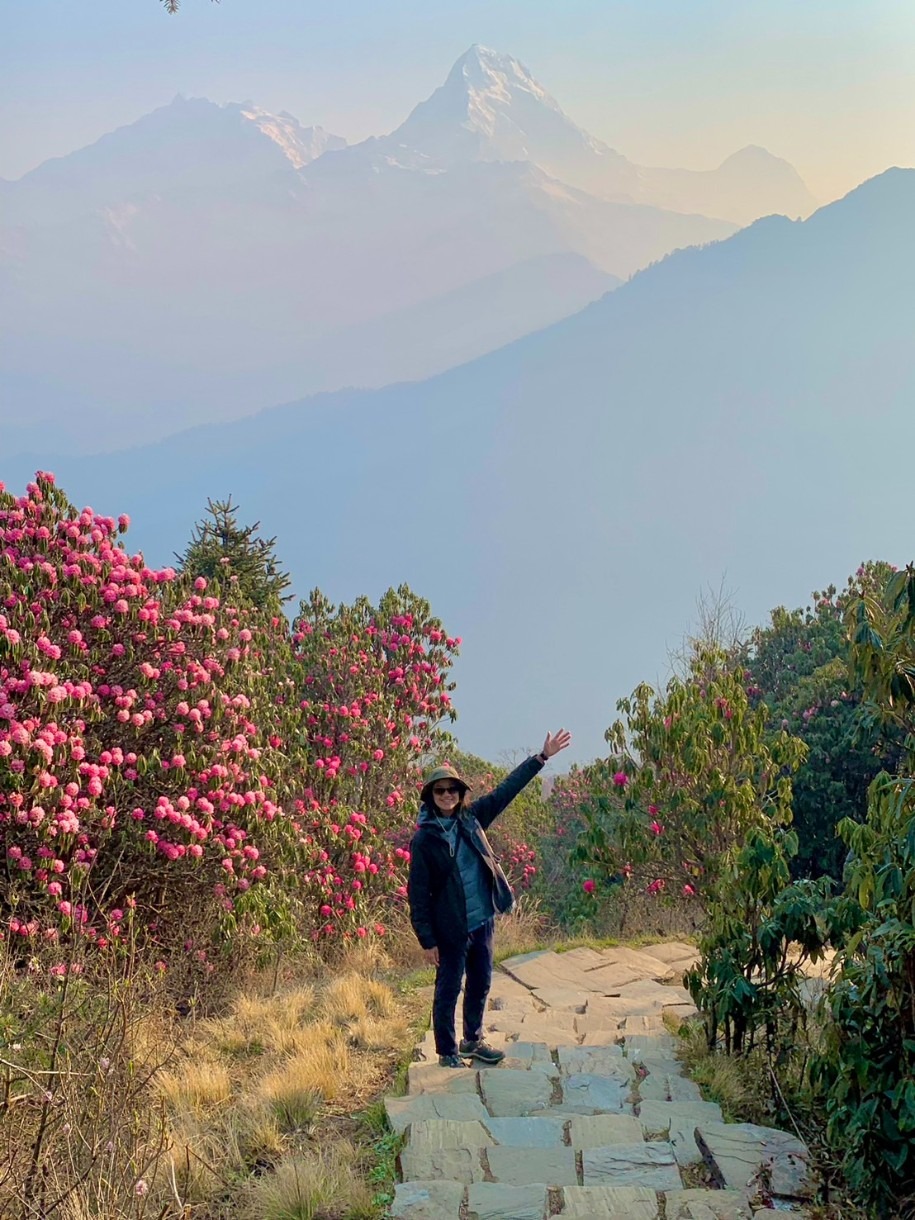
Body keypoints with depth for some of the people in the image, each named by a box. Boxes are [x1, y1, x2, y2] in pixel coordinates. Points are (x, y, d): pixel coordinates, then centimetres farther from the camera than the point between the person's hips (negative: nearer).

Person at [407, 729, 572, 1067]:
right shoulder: (424, 839, -13)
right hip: (451, 928, -6)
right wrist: (427, 941, -12)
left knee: (480, 984, 17)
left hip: (483, 921, 6)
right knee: (449, 990, 6)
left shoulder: (471, 818, 2)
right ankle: (447, 1052, 19)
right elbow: (418, 893, -11)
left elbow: (506, 789, 6)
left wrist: (542, 757, 4)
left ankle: (472, 1041, 34)